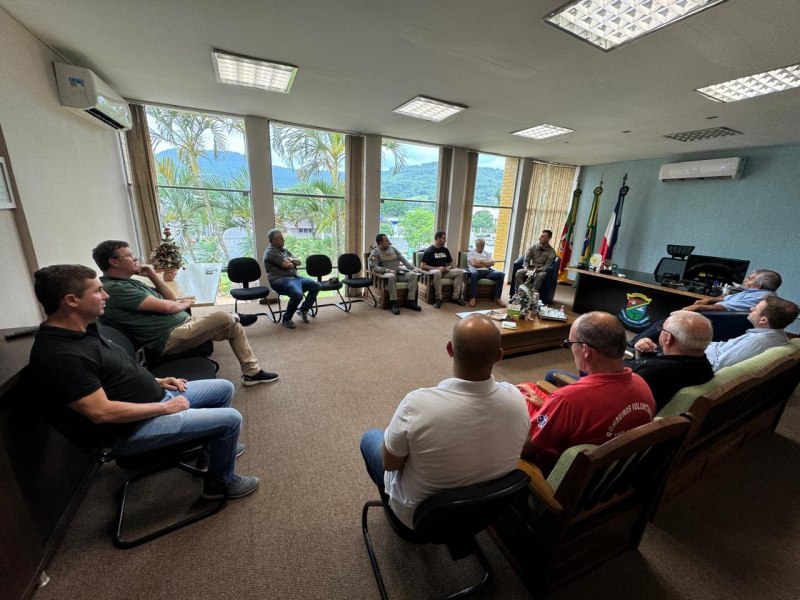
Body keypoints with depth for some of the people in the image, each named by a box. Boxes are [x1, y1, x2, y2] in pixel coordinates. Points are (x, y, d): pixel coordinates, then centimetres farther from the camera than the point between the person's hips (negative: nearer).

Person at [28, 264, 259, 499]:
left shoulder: (81, 329, 3)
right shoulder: (60, 355, -28)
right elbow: (102, 412, -28)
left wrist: (157, 381, 8)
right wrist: (166, 407, -19)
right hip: (134, 428, -9)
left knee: (224, 389, 14)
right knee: (230, 419, -13)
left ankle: (212, 448, 35)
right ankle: (221, 482, 14)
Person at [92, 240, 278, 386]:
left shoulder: (130, 282, 18)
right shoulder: (114, 288, -15)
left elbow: (171, 299, 17)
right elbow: (165, 306, -19)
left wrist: (153, 275, 7)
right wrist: (185, 304, 2)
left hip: (181, 325, 10)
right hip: (170, 337, -10)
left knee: (232, 324, 6)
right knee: (224, 317, -22)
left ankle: (252, 372, 7)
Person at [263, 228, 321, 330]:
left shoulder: (284, 250, 22)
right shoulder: (270, 252, -5)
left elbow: (298, 262, 16)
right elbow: (286, 265, -15)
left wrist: (290, 260, -4)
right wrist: (292, 263, 7)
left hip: (295, 277, 9)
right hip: (280, 280, -9)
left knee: (316, 286, -5)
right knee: (298, 294, -35)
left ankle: (303, 310, 7)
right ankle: (286, 319, -11)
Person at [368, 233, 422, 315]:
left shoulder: (393, 248, 17)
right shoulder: (375, 252, 2)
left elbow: (403, 259, 14)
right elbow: (374, 267, -11)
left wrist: (412, 268, 0)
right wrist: (388, 270, -22)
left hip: (399, 273, 5)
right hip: (386, 274, -5)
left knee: (413, 274, -19)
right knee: (391, 276, -40)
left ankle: (410, 300, -20)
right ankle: (394, 303, -31)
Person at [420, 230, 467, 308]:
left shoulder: (445, 250, 15)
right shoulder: (428, 251, -4)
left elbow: (450, 262, 23)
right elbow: (422, 266, -12)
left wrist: (448, 267, -3)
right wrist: (437, 268, -18)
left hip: (444, 271, 6)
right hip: (433, 271, -6)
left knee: (460, 271, -16)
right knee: (437, 272, -41)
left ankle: (455, 297, -18)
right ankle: (438, 298, -33)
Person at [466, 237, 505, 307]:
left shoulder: (487, 253, 25)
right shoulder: (470, 253, 11)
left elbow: (492, 263, 9)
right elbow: (474, 264, -7)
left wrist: (481, 261, -1)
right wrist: (486, 264, 5)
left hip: (487, 272, 5)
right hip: (476, 271, -5)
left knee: (501, 274, -20)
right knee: (474, 274, -42)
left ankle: (497, 298, -18)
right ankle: (473, 298, -32)